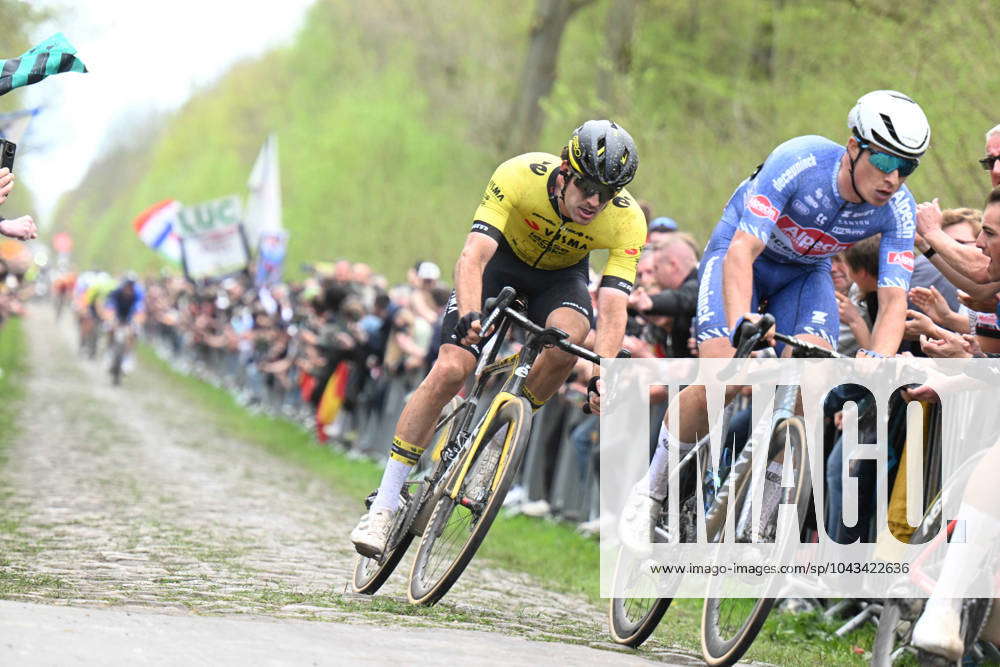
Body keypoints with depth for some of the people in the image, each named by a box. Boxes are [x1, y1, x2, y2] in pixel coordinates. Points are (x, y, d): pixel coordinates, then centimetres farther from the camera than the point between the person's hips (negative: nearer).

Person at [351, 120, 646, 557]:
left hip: (560, 275, 1)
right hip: (502, 259, -1)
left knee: (569, 335, -33)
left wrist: (602, 376, -51)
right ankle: (383, 508, -12)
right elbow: (472, 257, -41)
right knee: (449, 370, -18)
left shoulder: (627, 221, -30)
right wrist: (469, 316, -59)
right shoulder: (520, 176, -35)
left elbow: (612, 310, -36)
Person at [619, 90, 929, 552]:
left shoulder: (898, 210, -22)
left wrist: (877, 359, -46)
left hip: (805, 274, 3)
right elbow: (741, 253, -38)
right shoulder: (799, 163, -34)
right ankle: (654, 487, -2)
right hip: (739, 255, -3)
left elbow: (894, 300, -26)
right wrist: (741, 325, -54)